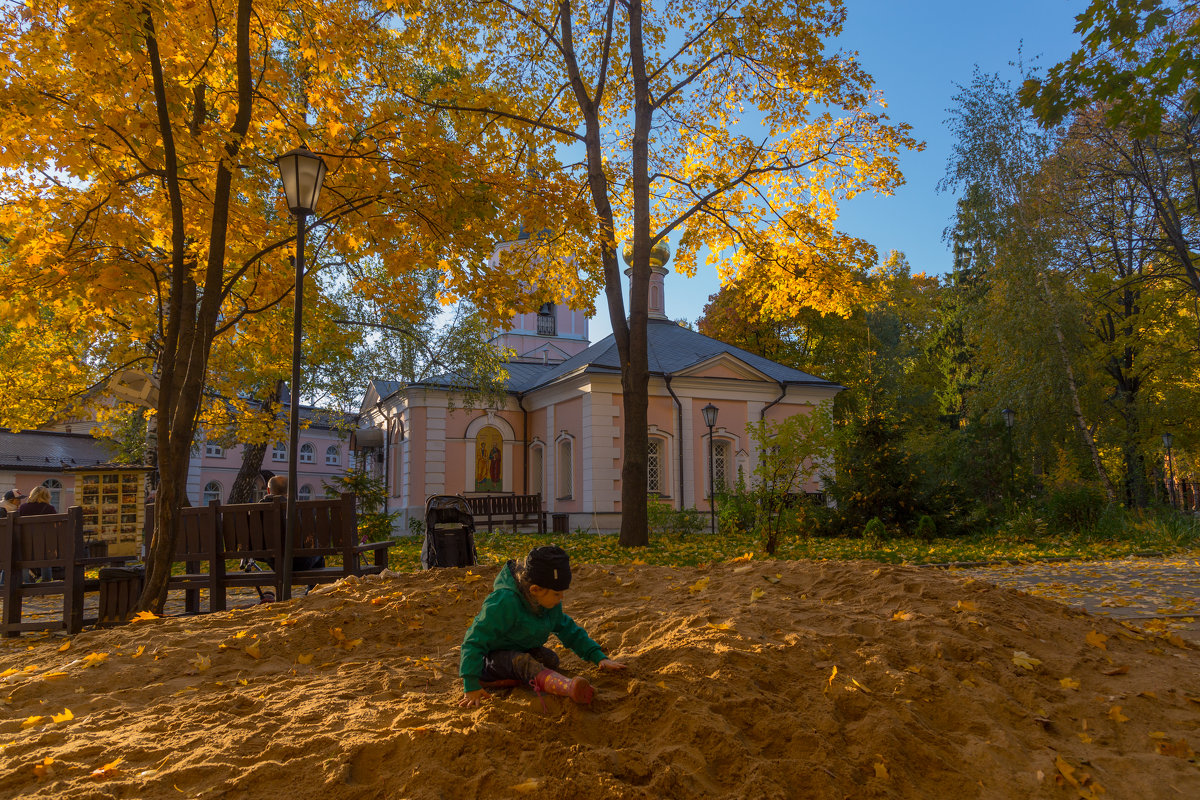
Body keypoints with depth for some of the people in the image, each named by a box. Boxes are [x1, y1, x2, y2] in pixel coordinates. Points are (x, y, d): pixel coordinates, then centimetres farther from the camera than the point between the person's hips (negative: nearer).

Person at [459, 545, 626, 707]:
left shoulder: (551, 604, -3)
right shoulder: (504, 602, -28)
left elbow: (569, 631, 10)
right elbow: (474, 641, -26)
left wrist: (600, 657, 1)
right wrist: (471, 686, -31)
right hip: (489, 657, -8)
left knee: (550, 658, -22)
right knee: (522, 662, -40)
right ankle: (570, 688, -65)